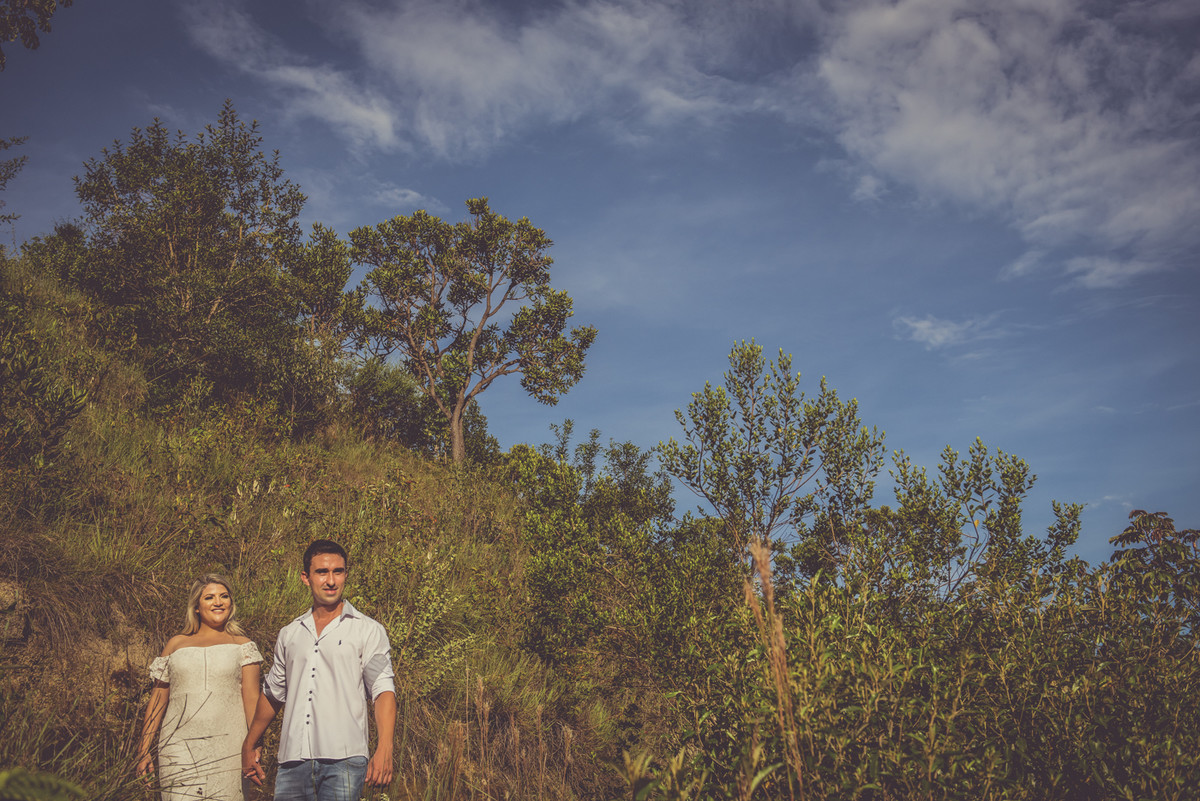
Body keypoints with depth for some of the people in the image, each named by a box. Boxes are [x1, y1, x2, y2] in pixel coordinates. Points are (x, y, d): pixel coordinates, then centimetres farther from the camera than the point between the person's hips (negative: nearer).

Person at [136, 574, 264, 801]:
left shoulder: (242, 646, 12)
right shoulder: (176, 645, 16)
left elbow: (252, 700, 5)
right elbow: (157, 699, 17)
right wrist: (144, 750, 12)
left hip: (227, 747, -1)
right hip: (180, 747, 1)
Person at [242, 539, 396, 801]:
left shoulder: (369, 631, 4)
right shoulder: (289, 634, 17)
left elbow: (383, 690, -6)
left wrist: (384, 749, -20)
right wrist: (249, 745, 29)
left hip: (343, 760, -3)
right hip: (293, 760, 4)